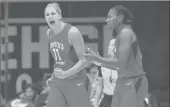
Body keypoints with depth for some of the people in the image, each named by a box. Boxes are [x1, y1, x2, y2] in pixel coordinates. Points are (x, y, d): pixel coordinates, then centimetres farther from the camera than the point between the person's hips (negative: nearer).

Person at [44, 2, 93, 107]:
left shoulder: (72, 32, -16)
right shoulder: (49, 33, 6)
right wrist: (55, 76, 16)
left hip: (74, 81, -6)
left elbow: (84, 61, -17)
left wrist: (66, 74, -27)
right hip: (57, 81, 7)